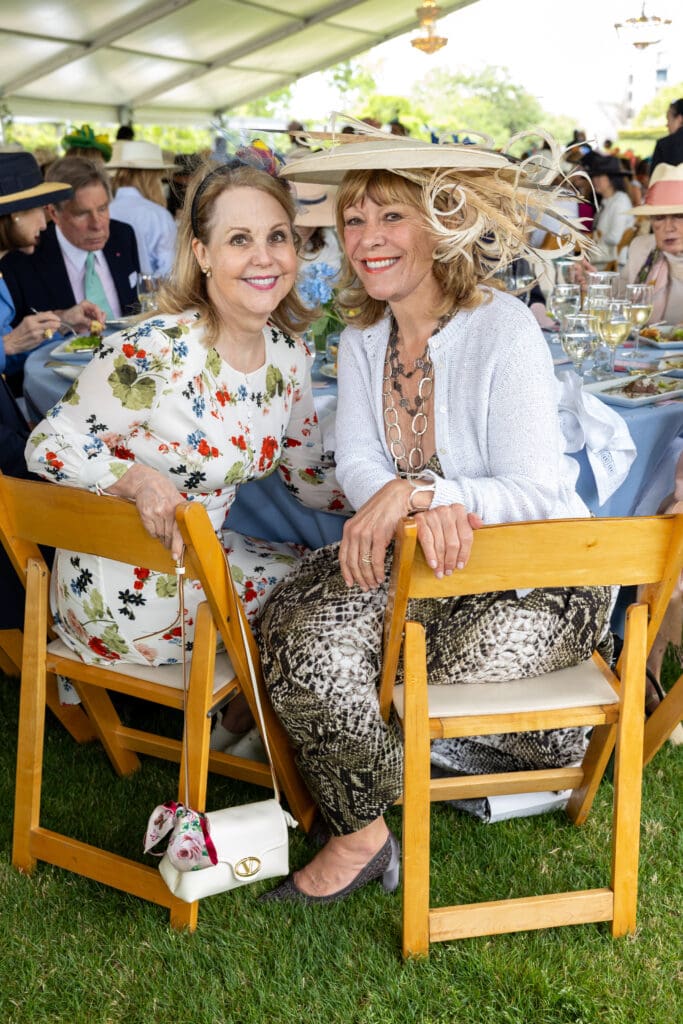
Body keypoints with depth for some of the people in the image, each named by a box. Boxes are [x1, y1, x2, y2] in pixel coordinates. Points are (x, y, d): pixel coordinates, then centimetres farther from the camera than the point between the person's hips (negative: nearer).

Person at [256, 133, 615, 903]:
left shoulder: (502, 329, -17)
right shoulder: (363, 340, 3)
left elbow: (534, 495, -21)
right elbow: (356, 463, -7)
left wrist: (416, 491, -37)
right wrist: (428, 508, -29)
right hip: (413, 559, 6)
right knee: (301, 637, -20)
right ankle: (361, 832, 1)